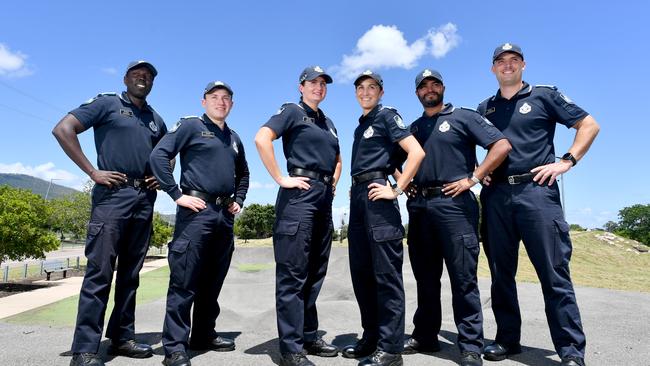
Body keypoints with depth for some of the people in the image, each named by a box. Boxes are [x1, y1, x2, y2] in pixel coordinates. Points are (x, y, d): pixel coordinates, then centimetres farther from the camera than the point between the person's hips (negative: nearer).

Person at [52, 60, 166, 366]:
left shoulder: (156, 120, 20)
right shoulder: (107, 103, 4)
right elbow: (63, 129, -5)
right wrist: (92, 172, -11)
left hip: (145, 199, 6)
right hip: (113, 195, -6)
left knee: (130, 273, 9)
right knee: (100, 271, -8)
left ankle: (122, 337, 19)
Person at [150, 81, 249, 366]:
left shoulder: (234, 138, 19)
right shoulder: (191, 125, 1)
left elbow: (243, 173, 31)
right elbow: (159, 155, -10)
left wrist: (238, 200, 16)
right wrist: (177, 195, -14)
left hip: (224, 215, 7)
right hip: (196, 210, -7)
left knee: (213, 280, 13)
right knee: (184, 280, -5)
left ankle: (204, 335, 26)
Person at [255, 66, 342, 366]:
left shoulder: (328, 123, 23)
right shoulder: (292, 111, 1)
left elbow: (337, 159, 35)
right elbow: (261, 139, -15)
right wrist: (281, 179, -17)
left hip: (324, 198, 8)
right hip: (300, 194, -8)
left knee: (315, 272, 12)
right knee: (293, 273, -6)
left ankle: (309, 336, 24)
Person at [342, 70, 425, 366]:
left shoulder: (387, 115, 1)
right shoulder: (360, 126, 23)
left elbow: (416, 153, -11)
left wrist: (396, 190, -14)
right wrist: (355, 190, 17)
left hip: (377, 193, -8)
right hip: (358, 196, 9)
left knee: (386, 272, -6)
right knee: (361, 271, 10)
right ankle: (371, 337, 21)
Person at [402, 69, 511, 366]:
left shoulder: (463, 116, 5)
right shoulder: (414, 128, 19)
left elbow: (501, 145, -4)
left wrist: (472, 179, -10)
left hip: (453, 203, -5)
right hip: (418, 206, 5)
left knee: (463, 278, -3)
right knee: (425, 277, 12)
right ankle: (424, 336, 23)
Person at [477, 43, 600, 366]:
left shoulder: (544, 95, 9)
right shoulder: (485, 108, 18)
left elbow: (589, 125, 8)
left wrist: (567, 161, -4)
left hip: (536, 190, -3)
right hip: (495, 195, 4)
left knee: (554, 271, -6)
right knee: (501, 272, 7)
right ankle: (507, 339, 19)